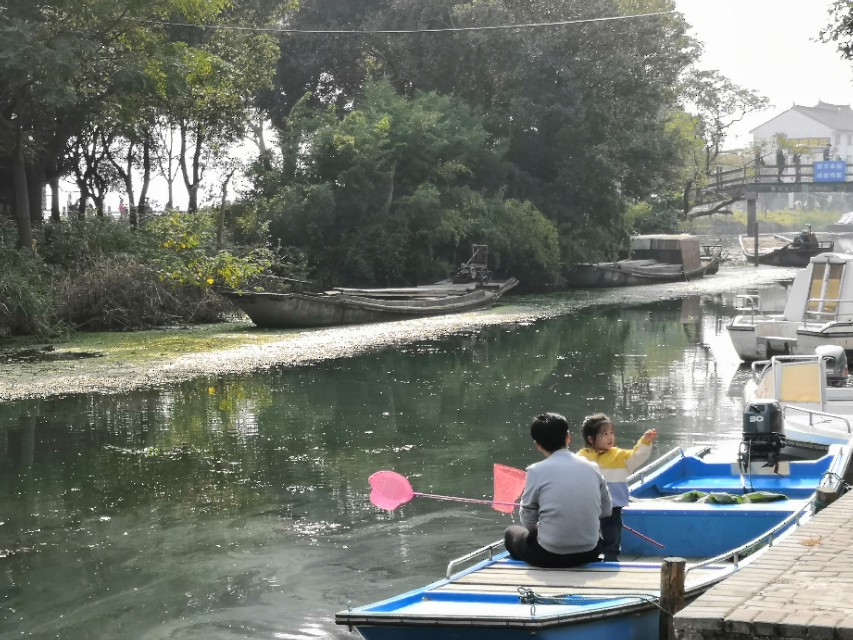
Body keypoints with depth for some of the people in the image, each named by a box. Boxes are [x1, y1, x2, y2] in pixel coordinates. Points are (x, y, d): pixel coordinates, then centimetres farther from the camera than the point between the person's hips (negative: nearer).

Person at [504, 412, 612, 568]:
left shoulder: (536, 471, -8)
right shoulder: (592, 467, 3)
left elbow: (528, 521, -1)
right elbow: (606, 511, 12)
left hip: (550, 555, -4)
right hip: (589, 553, 4)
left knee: (511, 532, 27)